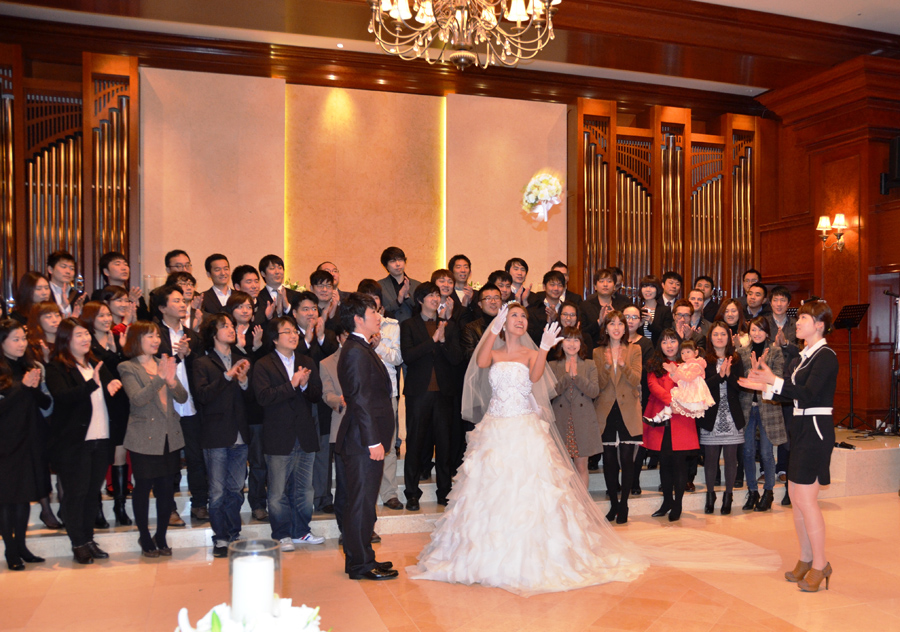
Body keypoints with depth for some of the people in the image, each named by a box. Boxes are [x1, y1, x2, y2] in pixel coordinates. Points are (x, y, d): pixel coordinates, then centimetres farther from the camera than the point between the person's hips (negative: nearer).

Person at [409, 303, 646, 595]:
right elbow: (481, 362, -14)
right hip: (495, 429, 1)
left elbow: (535, 376, -13)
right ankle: (490, 552, 15)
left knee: (528, 489, -5)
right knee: (491, 490, 2)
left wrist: (545, 348, -25)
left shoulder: (531, 354, 7)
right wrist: (494, 330, -21)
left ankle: (530, 555, 5)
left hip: (525, 430, -1)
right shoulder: (493, 353, 10)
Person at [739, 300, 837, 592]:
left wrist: (774, 381, -27)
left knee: (806, 499, -6)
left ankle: (820, 564, 7)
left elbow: (808, 393, -23)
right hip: (801, 428, 9)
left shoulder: (826, 355, -12)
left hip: (816, 429, -9)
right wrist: (764, 387, 6)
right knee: (796, 497, 11)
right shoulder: (806, 355, 15)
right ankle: (806, 559, 23)